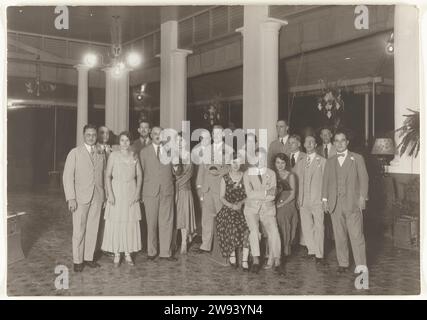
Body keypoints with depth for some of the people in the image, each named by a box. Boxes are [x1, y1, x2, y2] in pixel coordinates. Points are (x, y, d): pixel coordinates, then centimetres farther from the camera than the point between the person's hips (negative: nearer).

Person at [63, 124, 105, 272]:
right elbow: (67, 176, -4)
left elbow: (103, 176, 13)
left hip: (97, 197, 3)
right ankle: (77, 260, 13)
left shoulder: (101, 154, 11)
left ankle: (89, 258, 19)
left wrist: (104, 196, 5)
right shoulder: (75, 153, 0)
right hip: (80, 197, -3)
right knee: (79, 230, 1)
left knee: (93, 229, 7)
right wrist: (71, 198, -11)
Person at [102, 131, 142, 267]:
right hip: (117, 191, -2)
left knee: (131, 223, 4)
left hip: (131, 193, 3)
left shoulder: (134, 156, 6)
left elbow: (139, 175, 8)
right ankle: (116, 254, 12)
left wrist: (138, 192, -2)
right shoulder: (113, 155, -2)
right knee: (115, 223, 0)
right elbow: (107, 176, -5)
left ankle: (128, 253, 16)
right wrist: (110, 194, -12)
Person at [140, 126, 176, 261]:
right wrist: (141, 192, 7)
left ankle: (165, 252, 10)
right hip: (150, 191, -1)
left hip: (167, 191, 1)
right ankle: (151, 252, 14)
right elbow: (141, 173, 9)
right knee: (151, 223, 3)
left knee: (166, 222, 1)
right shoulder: (144, 152, 7)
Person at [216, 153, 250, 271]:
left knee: (247, 229, -24)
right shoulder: (225, 178, 7)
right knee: (233, 227, -25)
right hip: (228, 209, 0)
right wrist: (231, 205, -10)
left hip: (243, 208, 0)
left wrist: (241, 203, -12)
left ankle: (245, 260, -19)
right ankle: (232, 254, -2)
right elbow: (222, 197, 6)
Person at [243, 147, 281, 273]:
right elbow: (249, 194, -8)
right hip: (251, 208, -1)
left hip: (267, 209, 1)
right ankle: (256, 260, -22)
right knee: (254, 230, -25)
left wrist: (256, 194, -12)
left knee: (273, 231, -20)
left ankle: (274, 259, -9)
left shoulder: (271, 174, 10)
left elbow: (272, 195, -1)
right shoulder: (247, 173, 5)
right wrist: (265, 193, -13)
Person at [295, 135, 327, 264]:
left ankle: (319, 255, 5)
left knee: (319, 227, -2)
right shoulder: (300, 163, 16)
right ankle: (312, 251, 20)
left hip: (317, 200, -4)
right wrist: (298, 198, 6)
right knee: (306, 228, 7)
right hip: (303, 201, 4)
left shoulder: (322, 161, 3)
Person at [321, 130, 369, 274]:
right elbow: (326, 181, 15)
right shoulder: (330, 162, 16)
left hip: (353, 203, -3)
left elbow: (364, 179, 2)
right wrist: (325, 199, 6)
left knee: (357, 236, -5)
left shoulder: (357, 158, 6)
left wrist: (362, 197, -6)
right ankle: (343, 263, 17)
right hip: (335, 204, 3)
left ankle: (361, 266, 2)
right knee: (339, 236, 6)